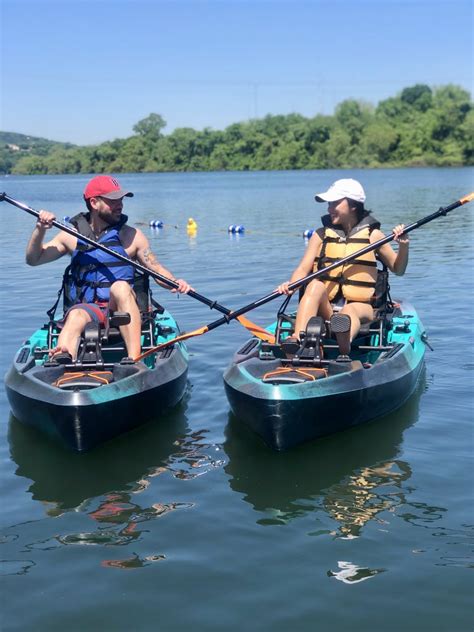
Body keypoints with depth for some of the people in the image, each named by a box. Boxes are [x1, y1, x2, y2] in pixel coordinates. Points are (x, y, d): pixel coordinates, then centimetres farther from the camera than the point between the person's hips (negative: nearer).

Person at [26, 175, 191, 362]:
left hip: (123, 310, 0)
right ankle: (60, 361, -66)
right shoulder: (72, 236, 10)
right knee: (76, 315, -33)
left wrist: (175, 282, -13)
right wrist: (40, 230, -5)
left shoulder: (131, 236, 7)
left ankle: (135, 359, -47)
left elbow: (157, 269, 7)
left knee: (120, 287, -32)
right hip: (87, 309, 1)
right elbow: (33, 259, 12)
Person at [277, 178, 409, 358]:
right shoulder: (321, 235, 11)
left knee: (349, 311, -37)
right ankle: (296, 340, -51)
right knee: (316, 284, -30)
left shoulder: (372, 235, 8)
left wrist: (403, 246, -6)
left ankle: (345, 351, -73)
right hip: (324, 308, 2)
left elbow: (398, 270, 13)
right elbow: (303, 269, 2)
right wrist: (291, 284, -19)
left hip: (361, 306, -2)